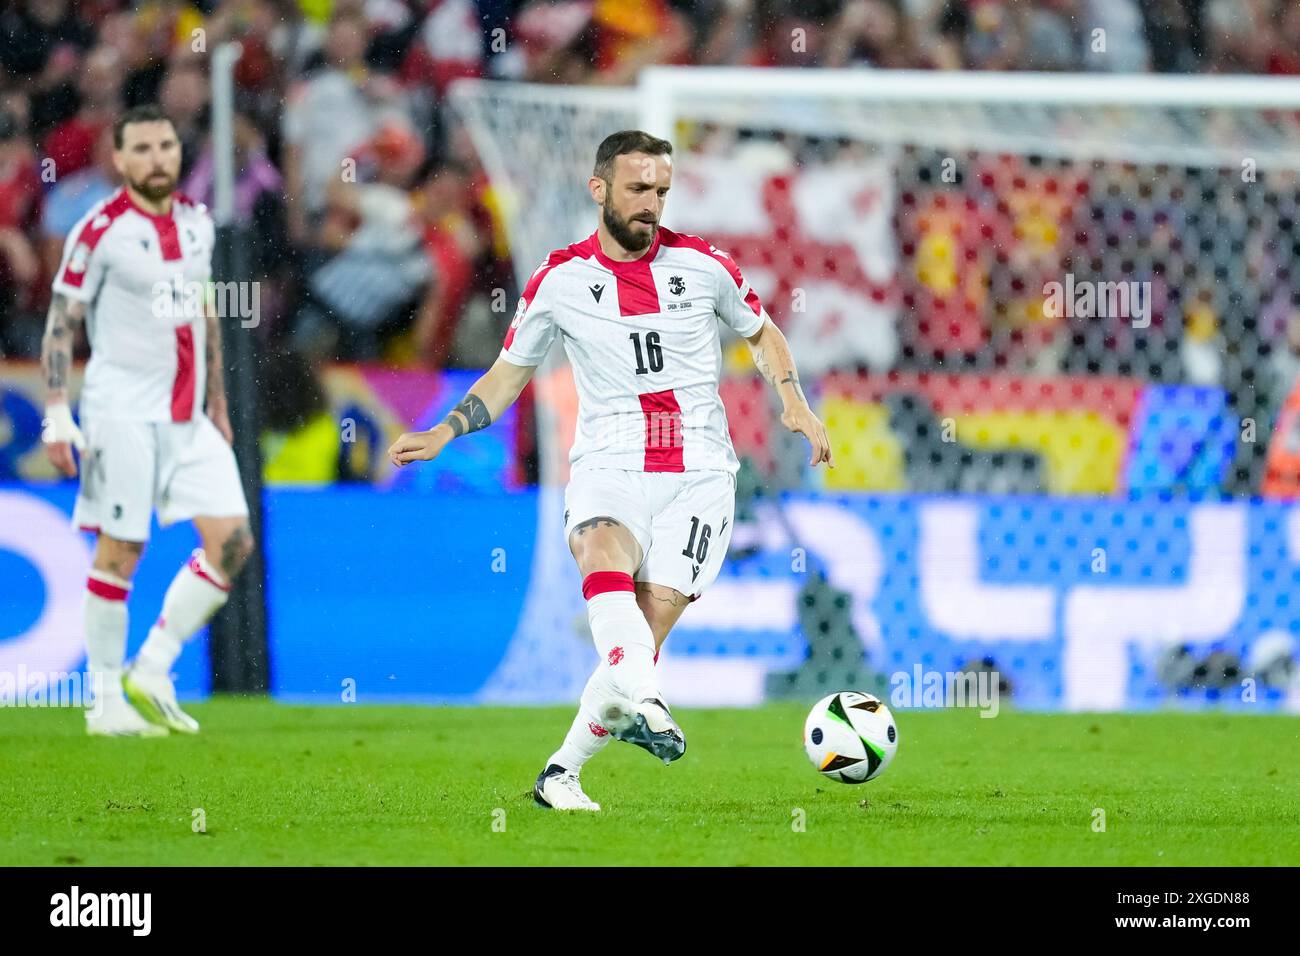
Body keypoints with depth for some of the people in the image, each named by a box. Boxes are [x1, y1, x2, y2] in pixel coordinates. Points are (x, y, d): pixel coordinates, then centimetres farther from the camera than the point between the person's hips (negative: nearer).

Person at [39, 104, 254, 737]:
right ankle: (107, 700, 6)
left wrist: (216, 403, 22)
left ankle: (149, 675, 4)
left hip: (189, 416, 6)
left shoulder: (195, 221, 10)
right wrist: (57, 417, -13)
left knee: (231, 540, -4)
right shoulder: (102, 229, -8)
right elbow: (60, 325, -7)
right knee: (119, 551, -4)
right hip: (124, 412, -6)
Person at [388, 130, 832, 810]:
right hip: (608, 468, -1)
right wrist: (442, 435, 3)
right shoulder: (559, 281, 3)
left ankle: (562, 773, 0)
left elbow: (761, 333, 21)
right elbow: (510, 372, 15)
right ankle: (642, 705, -56)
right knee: (606, 553, -35)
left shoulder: (702, 264, 4)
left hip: (698, 473, 1)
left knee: (647, 630, -12)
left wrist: (794, 402, 5)